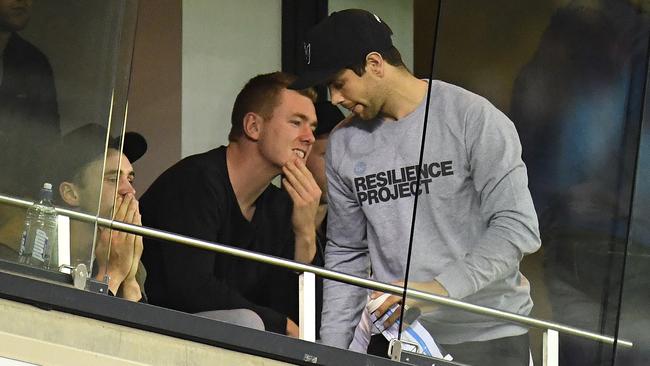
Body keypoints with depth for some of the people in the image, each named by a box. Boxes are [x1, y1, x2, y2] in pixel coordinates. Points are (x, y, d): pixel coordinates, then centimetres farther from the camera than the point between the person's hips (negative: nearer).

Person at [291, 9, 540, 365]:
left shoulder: (473, 119, -10)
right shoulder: (344, 145, 5)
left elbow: (517, 227, -15)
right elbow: (345, 254, 12)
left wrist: (439, 288, -27)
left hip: (486, 335, -4)